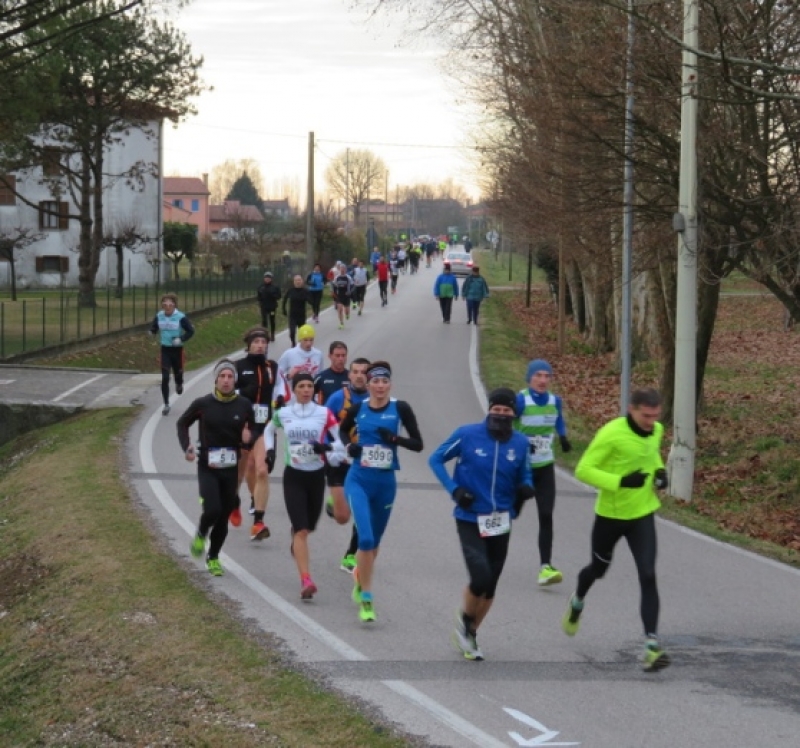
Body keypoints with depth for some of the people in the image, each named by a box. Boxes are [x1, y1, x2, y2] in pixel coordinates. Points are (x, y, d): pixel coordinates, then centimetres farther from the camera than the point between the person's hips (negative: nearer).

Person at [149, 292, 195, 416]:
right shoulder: (159, 316, -3)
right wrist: (153, 331, -14)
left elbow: (191, 331, -8)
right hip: (165, 349, 2)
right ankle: (166, 405, 4)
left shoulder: (181, 317, -13)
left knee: (178, 373, 13)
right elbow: (153, 328, 9)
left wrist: (181, 339, -21)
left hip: (177, 350, -2)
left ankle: (179, 384, 53)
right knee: (165, 378, -5)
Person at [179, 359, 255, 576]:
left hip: (231, 469, 2)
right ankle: (201, 535, 15)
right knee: (212, 510, -19)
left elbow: (252, 430, 11)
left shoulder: (244, 405, -1)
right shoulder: (203, 404, -5)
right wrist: (186, 447, -4)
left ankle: (213, 558, 28)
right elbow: (182, 423, 10)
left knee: (224, 516, 8)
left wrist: (248, 438, -12)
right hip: (207, 468, -2)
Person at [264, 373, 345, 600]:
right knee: (301, 530, -13)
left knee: (309, 527, 16)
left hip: (316, 476, 1)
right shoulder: (282, 414, 1)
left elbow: (341, 439, -3)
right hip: (293, 476, -1)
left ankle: (296, 546, 54)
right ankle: (306, 581, -18)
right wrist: (270, 449, 6)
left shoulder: (324, 413, -3)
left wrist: (328, 447, -21)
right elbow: (269, 430, 20)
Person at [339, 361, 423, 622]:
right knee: (366, 539, -18)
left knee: (374, 542, 16)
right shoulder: (357, 408, -1)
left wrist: (395, 438, -21)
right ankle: (366, 599, -10)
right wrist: (349, 445, 0)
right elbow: (343, 430, 20)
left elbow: (418, 444, -4)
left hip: (385, 483, 1)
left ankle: (360, 580, 44)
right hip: (358, 480, -1)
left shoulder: (400, 408, -5)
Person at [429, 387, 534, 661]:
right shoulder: (467, 434, -9)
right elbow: (436, 459, 1)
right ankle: (464, 619, 13)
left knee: (490, 586, 11)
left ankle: (470, 633, 34)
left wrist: (526, 486, -10)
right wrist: (454, 489, -12)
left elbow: (524, 474, 14)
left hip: (501, 523, 4)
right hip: (470, 519, -4)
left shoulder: (520, 443, 0)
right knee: (480, 578, -19)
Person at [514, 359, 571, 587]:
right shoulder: (520, 401, -16)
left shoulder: (555, 401, 1)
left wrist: (563, 437, 2)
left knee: (546, 516, -7)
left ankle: (545, 567, -9)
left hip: (545, 467, 4)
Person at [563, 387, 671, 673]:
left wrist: (660, 472, 0)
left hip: (643, 515, 3)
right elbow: (583, 470, -21)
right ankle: (577, 602, 56)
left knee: (648, 576, -13)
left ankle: (651, 645, -14)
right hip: (610, 515, -3)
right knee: (598, 569, 20)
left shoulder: (656, 430, -2)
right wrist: (620, 481, -31)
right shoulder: (611, 434, -22)